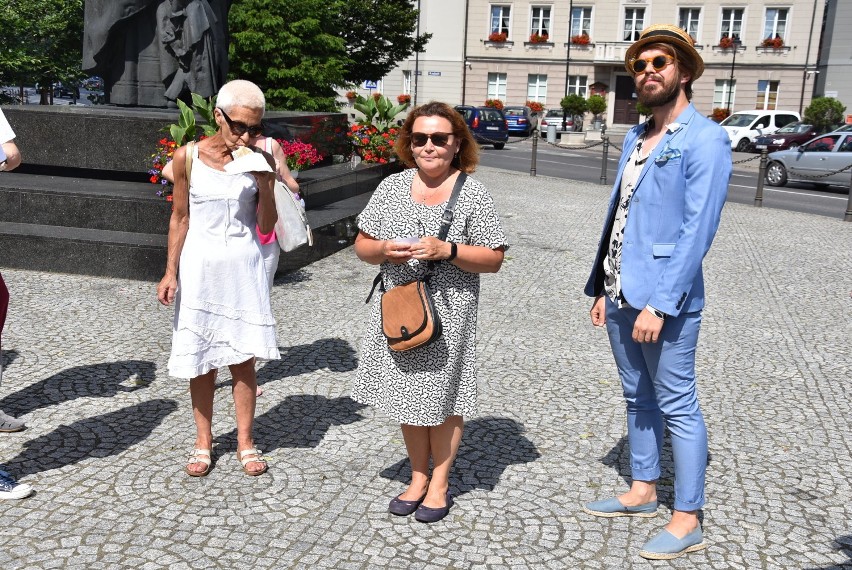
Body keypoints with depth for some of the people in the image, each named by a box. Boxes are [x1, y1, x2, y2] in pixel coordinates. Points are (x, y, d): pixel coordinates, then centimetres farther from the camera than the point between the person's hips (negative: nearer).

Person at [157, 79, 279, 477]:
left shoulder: (259, 161, -3)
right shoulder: (188, 157, -6)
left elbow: (266, 226, -1)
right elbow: (180, 218, 2)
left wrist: (266, 184, -16)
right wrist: (171, 272, 0)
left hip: (244, 267, 1)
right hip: (200, 266, 0)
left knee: (243, 358, 4)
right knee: (201, 360, 7)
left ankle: (245, 442, 18)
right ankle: (204, 441, 23)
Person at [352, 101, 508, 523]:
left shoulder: (472, 194, -5)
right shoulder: (392, 187, 6)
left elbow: (493, 259, -7)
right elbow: (362, 245, 9)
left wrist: (447, 251, -21)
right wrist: (383, 249, -13)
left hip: (448, 313, -3)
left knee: (443, 395, 6)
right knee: (408, 394, 12)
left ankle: (439, 484, 25)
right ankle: (418, 477, 31)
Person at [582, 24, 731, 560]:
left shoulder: (704, 139, -10)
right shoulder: (636, 137, 14)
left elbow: (698, 229, -17)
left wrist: (660, 304, -21)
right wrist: (603, 288, 12)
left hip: (665, 299, -8)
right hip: (622, 293, 8)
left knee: (677, 406, 2)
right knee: (638, 398, 17)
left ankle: (687, 521, 15)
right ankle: (642, 491, 33)